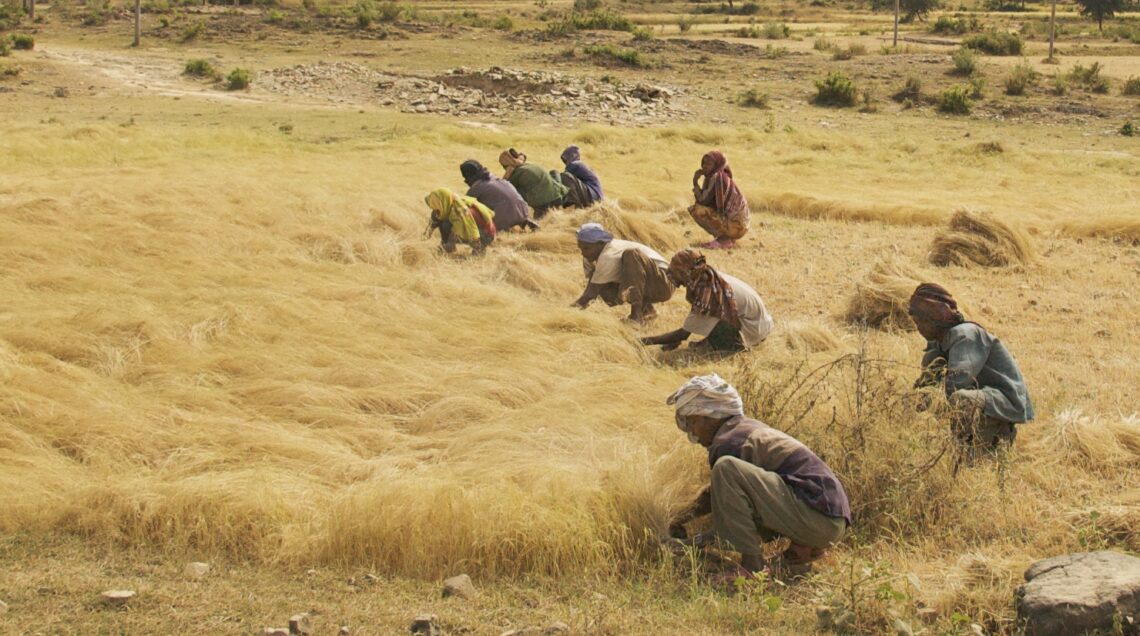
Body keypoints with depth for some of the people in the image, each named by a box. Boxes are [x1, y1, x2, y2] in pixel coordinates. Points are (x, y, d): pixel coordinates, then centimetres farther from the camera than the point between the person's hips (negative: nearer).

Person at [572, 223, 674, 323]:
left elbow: (592, 291, -28)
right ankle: (646, 309, 1)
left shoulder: (609, 256, -27)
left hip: (662, 284, -9)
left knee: (630, 254, -33)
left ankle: (636, 312, -31)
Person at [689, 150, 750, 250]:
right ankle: (724, 237, 11)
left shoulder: (717, 176, -17)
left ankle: (726, 239, -7)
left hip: (735, 224, -10)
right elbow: (703, 201, 9)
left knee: (698, 211, -20)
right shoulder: (711, 177, 10)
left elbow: (704, 200, -19)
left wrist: (695, 182, -8)